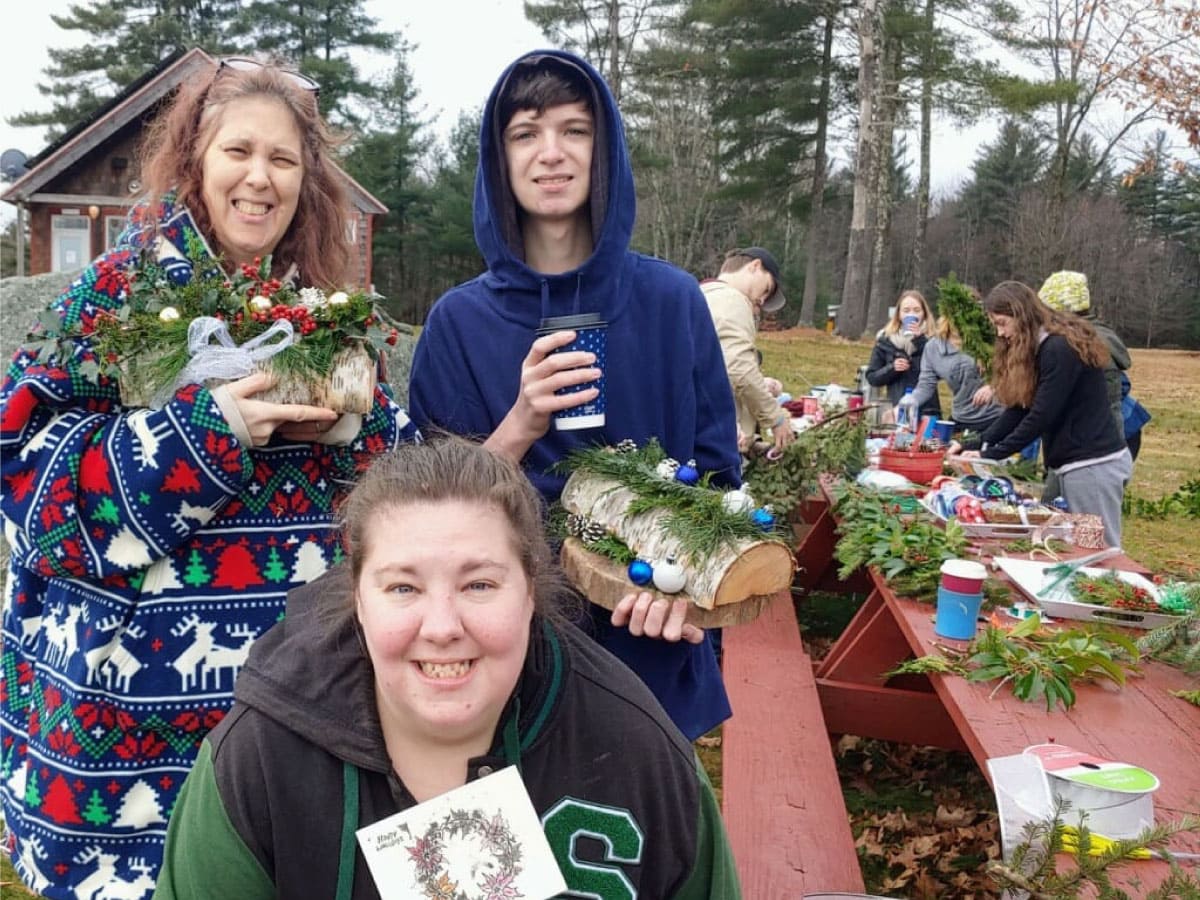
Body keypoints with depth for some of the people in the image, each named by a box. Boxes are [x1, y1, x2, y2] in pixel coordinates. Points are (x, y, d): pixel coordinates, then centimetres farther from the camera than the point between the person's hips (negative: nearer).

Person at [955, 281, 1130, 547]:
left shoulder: (1060, 348, -17)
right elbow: (1019, 409, 9)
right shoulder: (1043, 347, 13)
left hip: (1093, 463, -10)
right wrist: (977, 445, -1)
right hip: (1075, 462, 10)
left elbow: (1041, 417, -19)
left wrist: (989, 455, -14)